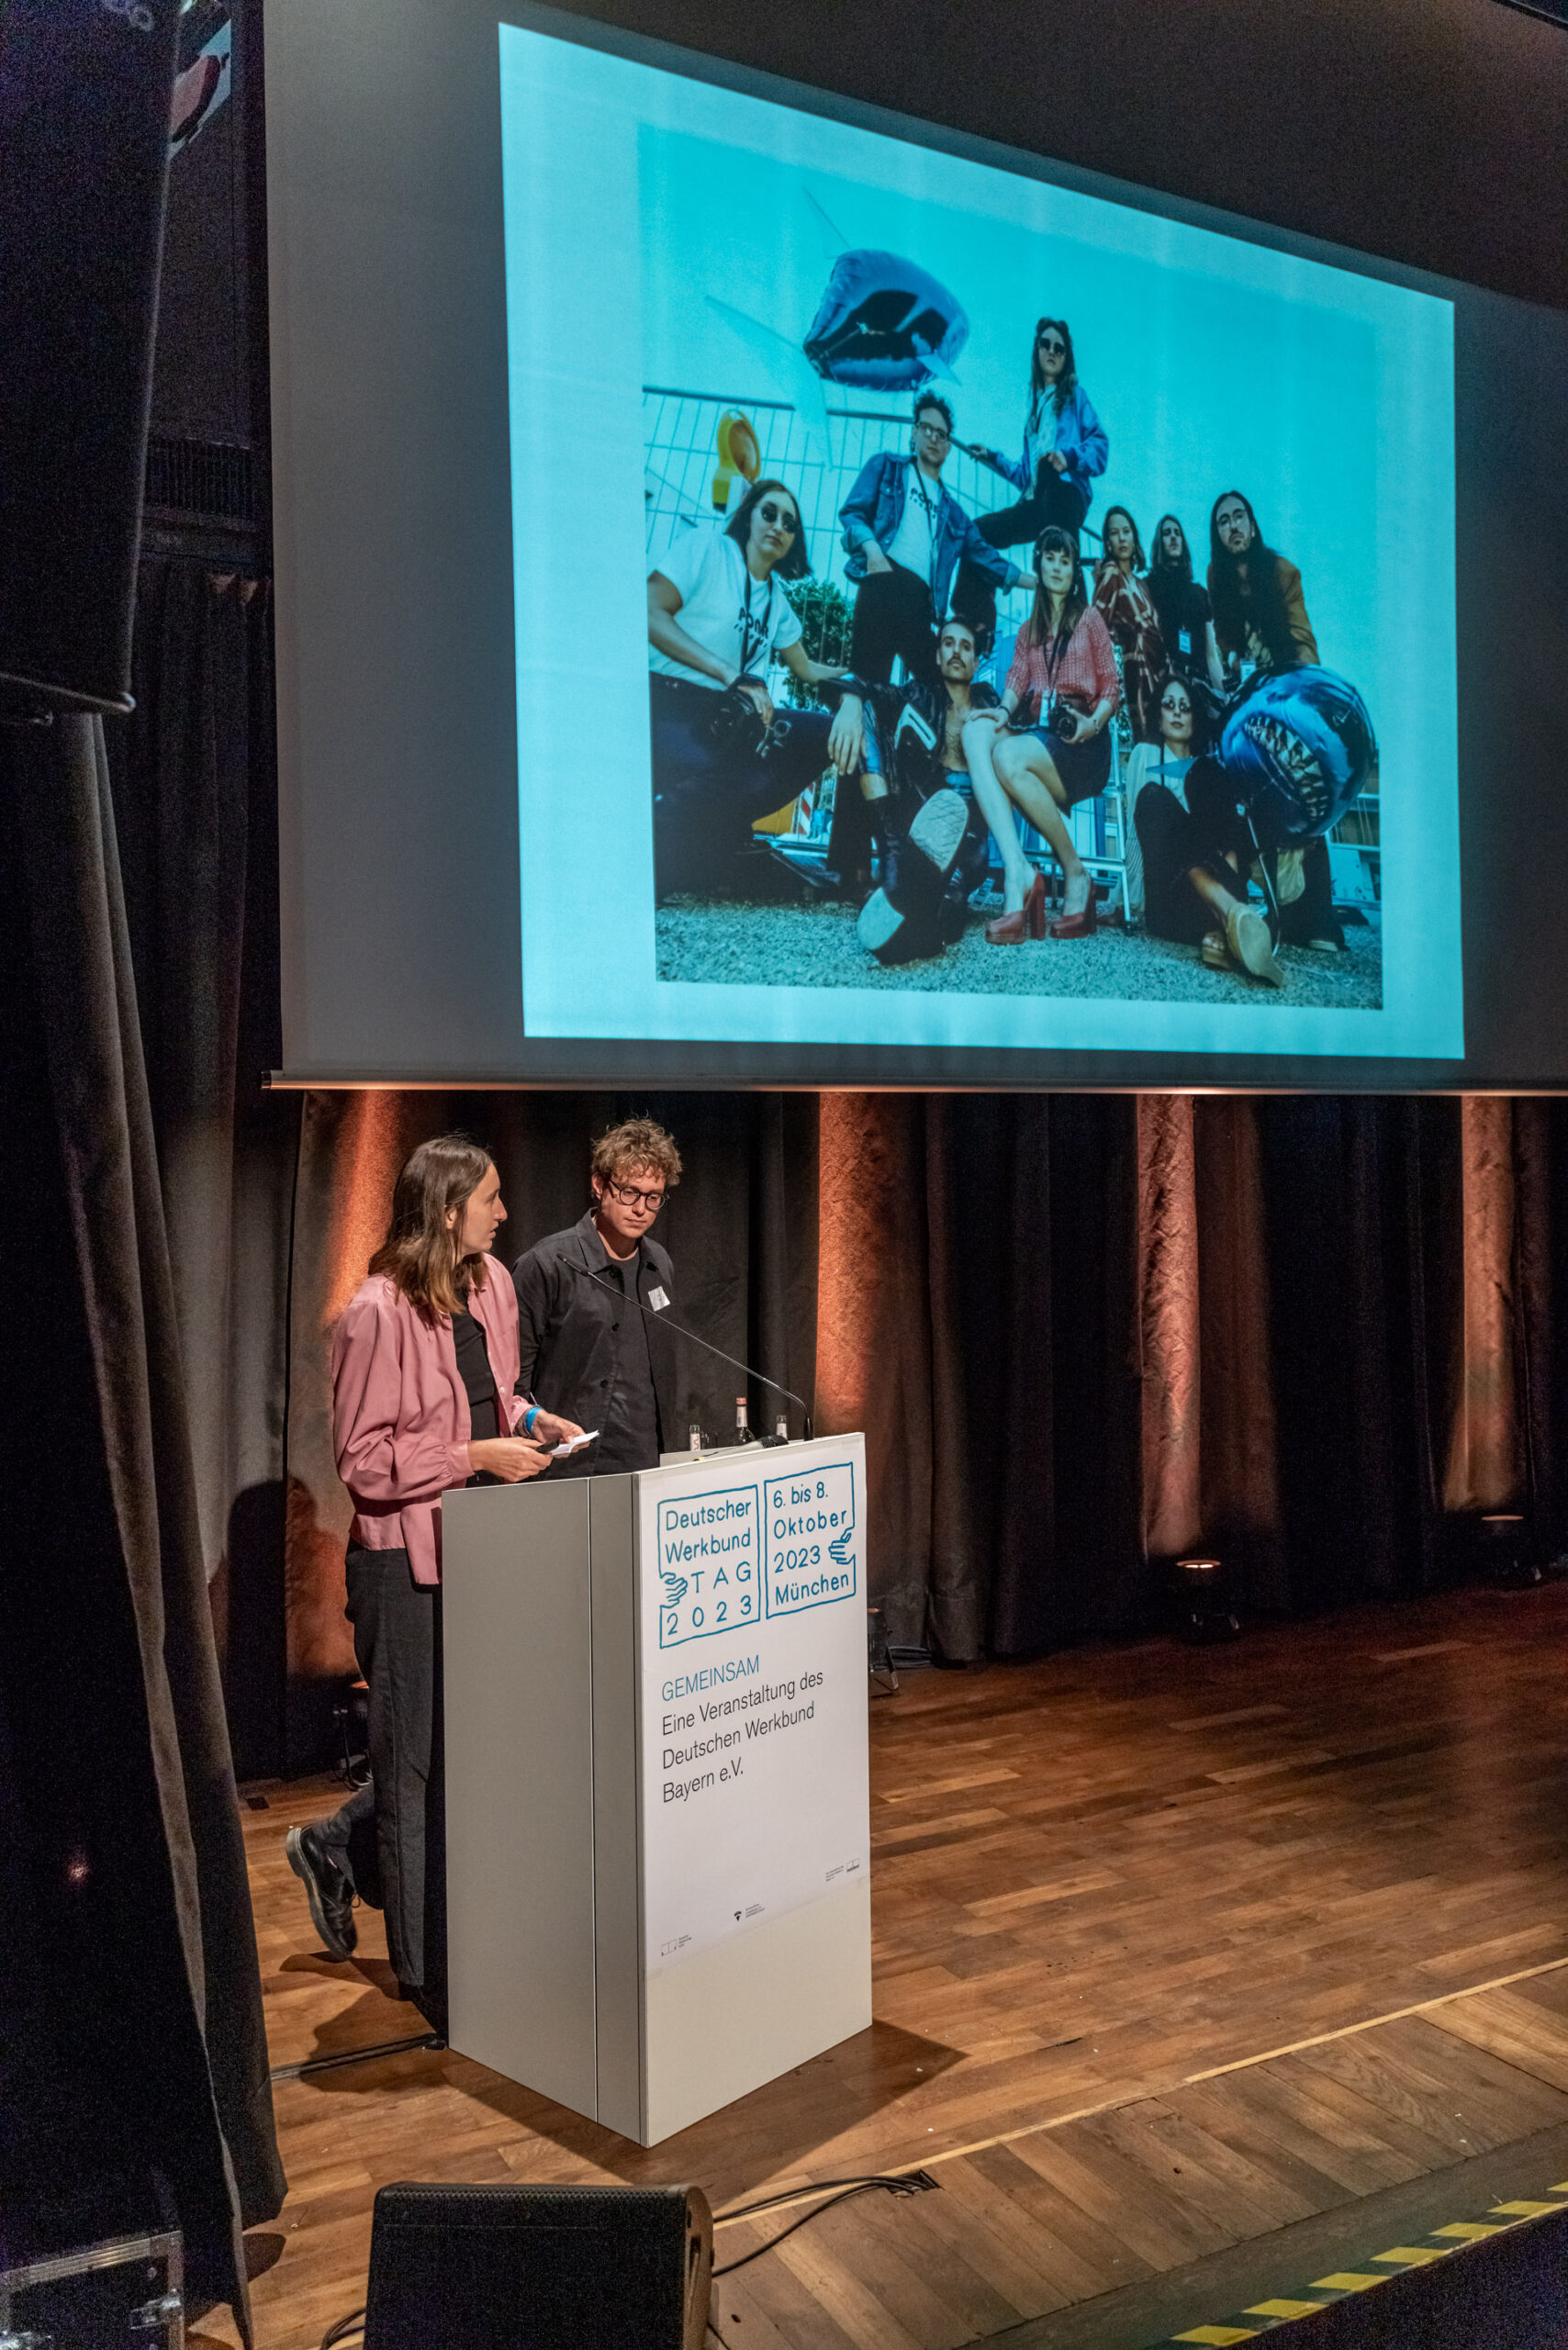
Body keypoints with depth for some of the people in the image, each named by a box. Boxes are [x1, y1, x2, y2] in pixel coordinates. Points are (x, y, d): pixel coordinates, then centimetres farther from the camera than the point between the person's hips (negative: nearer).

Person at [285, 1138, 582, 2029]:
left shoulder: (490, 1285, 6)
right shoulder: (377, 1314, -18)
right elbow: (363, 1460, -16)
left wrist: (533, 1418, 3)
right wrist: (476, 1456, -20)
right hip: (409, 1557, -7)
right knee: (421, 1760, 4)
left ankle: (339, 1850, 36)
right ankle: (431, 1971, 20)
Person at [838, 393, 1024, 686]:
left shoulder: (951, 510, 31)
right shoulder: (887, 467, 20)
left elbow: (983, 554, 29)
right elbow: (852, 511, 8)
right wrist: (871, 549, -13)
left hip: (920, 603, 5)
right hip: (884, 581, -5)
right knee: (869, 676, -19)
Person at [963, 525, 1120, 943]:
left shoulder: (1090, 619, 16)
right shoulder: (1029, 630, 30)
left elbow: (1112, 688, 7)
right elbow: (1017, 681, 13)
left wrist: (1092, 723, -14)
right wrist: (1003, 711, -11)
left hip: (1079, 742, -4)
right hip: (1033, 731, 4)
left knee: (1008, 755, -36)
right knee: (975, 730, -30)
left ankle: (1075, 873, -24)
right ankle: (1017, 871, -47)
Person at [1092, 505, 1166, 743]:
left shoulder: (1140, 582, 20)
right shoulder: (1111, 575, -2)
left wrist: (1166, 667, 11)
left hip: (1153, 673, 7)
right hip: (1133, 670, -7)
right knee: (1142, 737, -13)